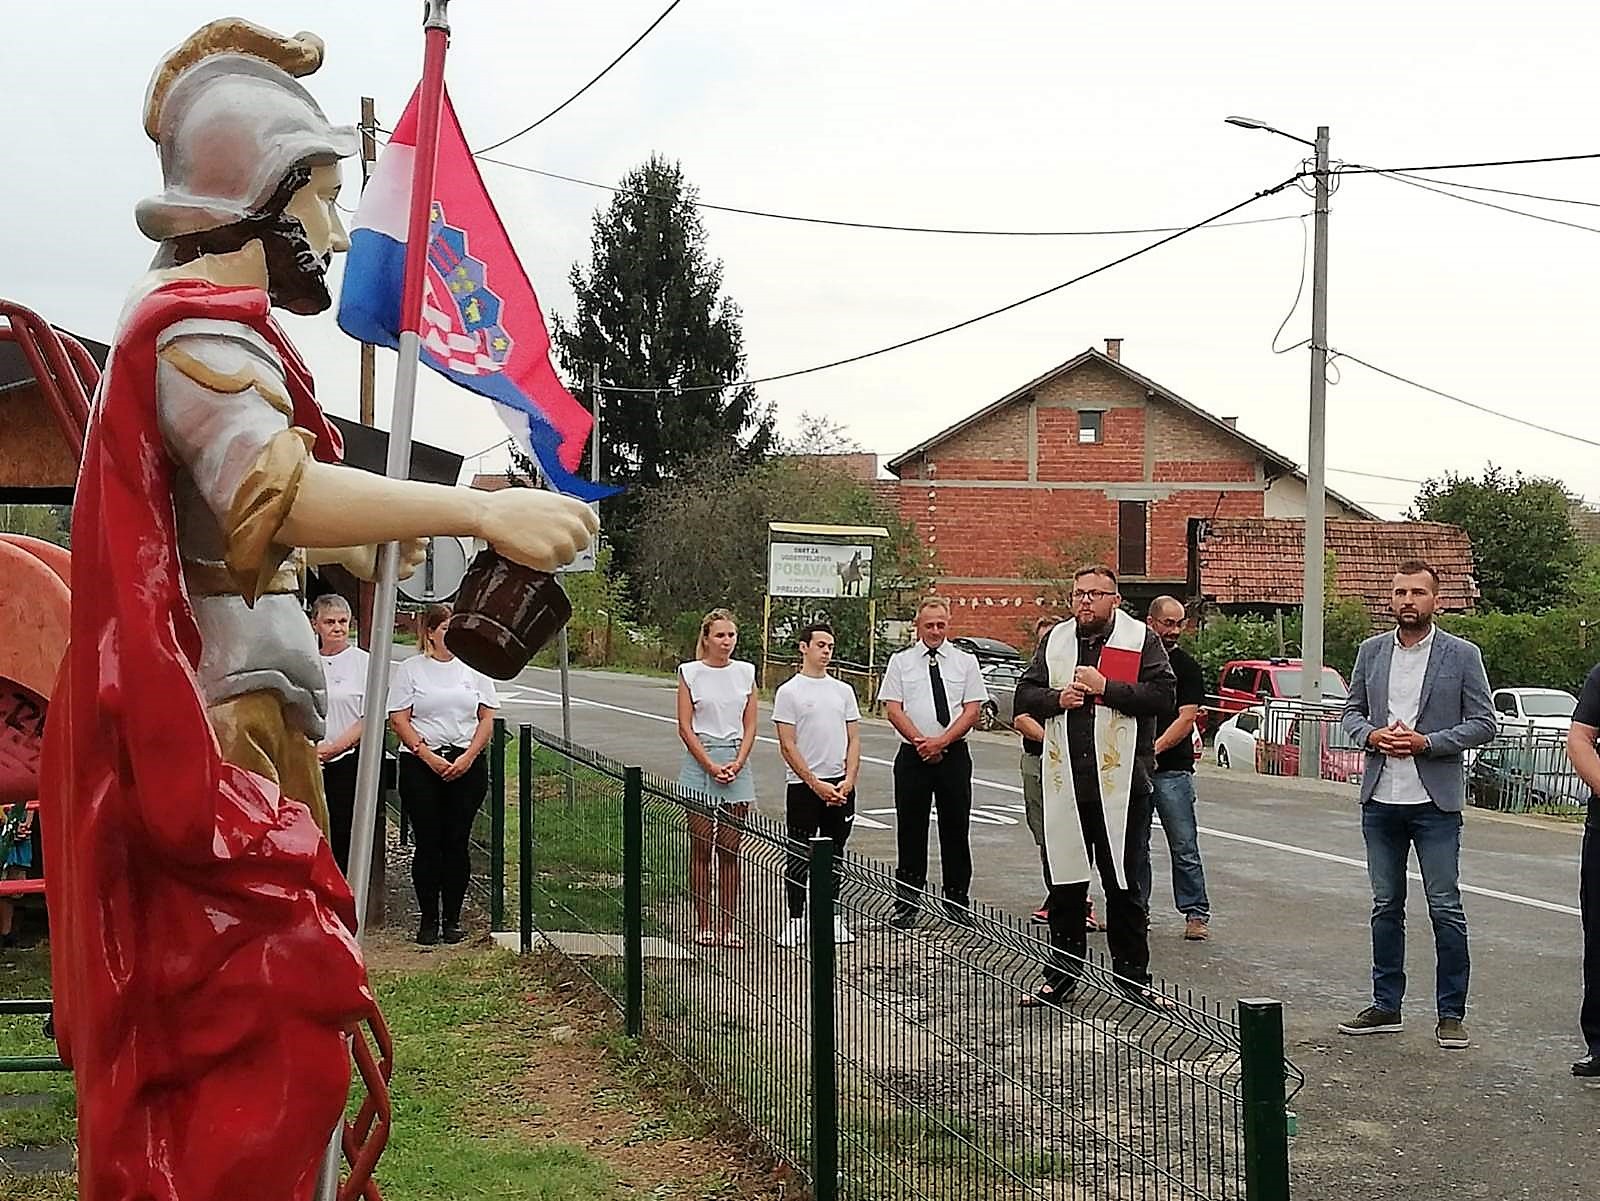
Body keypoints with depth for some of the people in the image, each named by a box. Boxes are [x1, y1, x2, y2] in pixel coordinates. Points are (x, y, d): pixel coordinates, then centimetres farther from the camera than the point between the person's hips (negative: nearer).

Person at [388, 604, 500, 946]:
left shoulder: (474, 669, 10)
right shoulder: (410, 670, 3)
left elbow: (487, 719, 8)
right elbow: (399, 720, -2)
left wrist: (468, 757, -5)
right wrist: (428, 756, -12)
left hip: (467, 765, 2)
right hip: (421, 764, -2)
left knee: (457, 842, 2)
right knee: (427, 843, 0)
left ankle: (452, 918, 10)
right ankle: (429, 919, 8)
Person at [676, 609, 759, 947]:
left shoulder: (745, 672, 8)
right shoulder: (691, 673, 0)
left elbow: (749, 726, 8)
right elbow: (685, 727, -4)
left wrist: (736, 764, -7)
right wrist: (711, 766, -11)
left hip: (736, 761, 2)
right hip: (699, 760, -2)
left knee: (730, 850, 3)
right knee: (701, 847, 1)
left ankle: (728, 926, 7)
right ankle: (703, 925, 7)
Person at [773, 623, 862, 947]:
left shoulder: (843, 690, 10)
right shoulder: (789, 692, -4)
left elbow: (854, 739, 8)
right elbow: (788, 746, -8)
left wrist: (848, 780, -6)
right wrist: (816, 784, -13)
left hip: (841, 786, 4)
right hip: (803, 784, -4)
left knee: (834, 854, 11)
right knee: (799, 856, 2)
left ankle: (832, 917, 19)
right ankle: (796, 920, 9)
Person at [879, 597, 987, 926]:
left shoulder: (965, 662, 7)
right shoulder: (900, 662, 6)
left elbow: (973, 710, 0)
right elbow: (893, 709, 0)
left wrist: (941, 741, -11)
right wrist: (921, 742, -12)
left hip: (954, 754, 0)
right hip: (913, 756, 0)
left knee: (955, 826, 4)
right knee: (911, 829, 2)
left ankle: (957, 901, 13)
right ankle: (906, 903, 8)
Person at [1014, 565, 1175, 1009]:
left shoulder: (1141, 640, 0)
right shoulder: (1055, 640, 12)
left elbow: (1162, 694, -12)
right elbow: (1025, 695, 13)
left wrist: (1104, 687, -16)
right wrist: (1058, 698, -7)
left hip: (1122, 785, -3)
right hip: (1064, 784, 3)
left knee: (1125, 884, 4)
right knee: (1065, 883, 9)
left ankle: (1133, 975, 15)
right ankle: (1061, 974, 19)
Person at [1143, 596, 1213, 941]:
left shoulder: (1186, 667, 1)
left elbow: (1186, 719, -8)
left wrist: (1153, 750, -19)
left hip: (1172, 769, -3)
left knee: (1184, 847, -3)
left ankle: (1196, 914, 3)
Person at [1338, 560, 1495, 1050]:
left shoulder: (1462, 655, -3)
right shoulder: (1372, 651, 8)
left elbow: (1483, 723, -3)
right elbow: (1352, 710, 15)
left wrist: (1426, 742, -15)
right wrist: (1371, 734, -7)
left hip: (1436, 802, -4)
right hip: (1380, 801, 4)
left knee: (1445, 908, -1)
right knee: (1386, 907, 11)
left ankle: (1451, 1013, 7)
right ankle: (1385, 1006, 20)